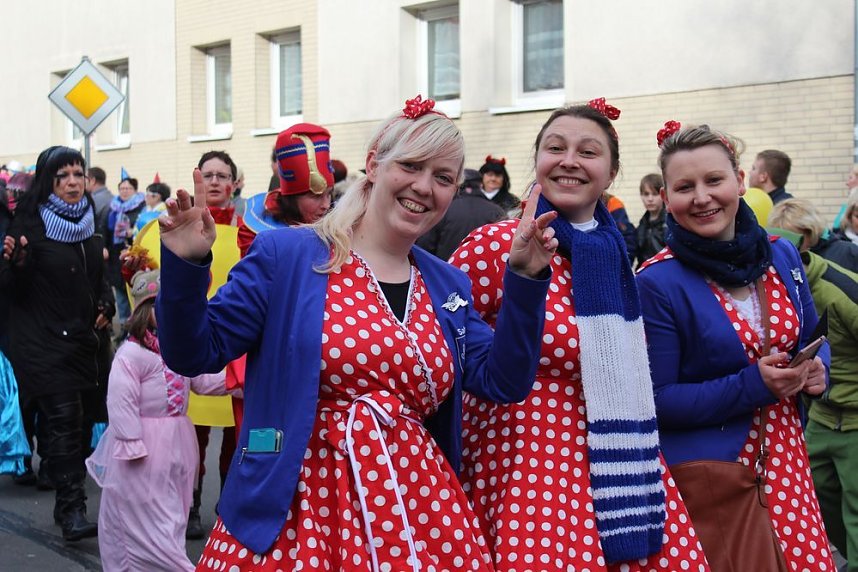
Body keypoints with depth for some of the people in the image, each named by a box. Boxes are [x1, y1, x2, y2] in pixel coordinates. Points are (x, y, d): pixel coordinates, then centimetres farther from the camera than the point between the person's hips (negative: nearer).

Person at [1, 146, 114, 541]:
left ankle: (67, 504, 18)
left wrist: (105, 306, 7)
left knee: (67, 421, 8)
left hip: (80, 338, 6)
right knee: (64, 419, -11)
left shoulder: (89, 222, 10)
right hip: (43, 341, -6)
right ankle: (72, 510, -10)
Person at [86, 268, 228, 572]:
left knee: (172, 513, 18)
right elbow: (121, 403, -22)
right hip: (146, 446, -8)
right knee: (144, 515, 0)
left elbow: (202, 381, 16)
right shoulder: (131, 354, -19)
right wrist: (132, 444, -24)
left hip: (177, 443, 9)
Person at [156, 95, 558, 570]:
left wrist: (524, 279, -2)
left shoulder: (448, 286, 12)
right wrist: (185, 265, -19)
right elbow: (194, 353, -3)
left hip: (421, 507, 5)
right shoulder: (285, 255, -3)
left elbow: (502, 382, 5)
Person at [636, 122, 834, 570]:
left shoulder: (782, 256, 3)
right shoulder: (657, 283, -15)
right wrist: (752, 386, -21)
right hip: (703, 473, -5)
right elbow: (656, 399, -14)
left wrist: (817, 369, -5)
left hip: (786, 462, 5)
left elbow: (811, 341, 17)